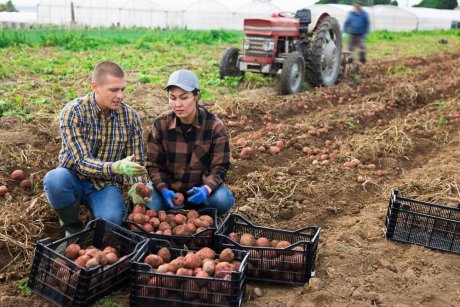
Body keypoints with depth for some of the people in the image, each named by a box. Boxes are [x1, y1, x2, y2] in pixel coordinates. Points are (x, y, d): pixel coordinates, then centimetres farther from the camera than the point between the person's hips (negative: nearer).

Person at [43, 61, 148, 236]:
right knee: (54, 179, -35)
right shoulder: (72, 112, -17)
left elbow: (136, 161, -3)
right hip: (74, 178, 0)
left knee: (112, 220, -31)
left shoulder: (129, 116, -7)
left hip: (106, 184, 0)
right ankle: (73, 228, -5)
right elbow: (83, 162, -24)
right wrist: (116, 167, -42)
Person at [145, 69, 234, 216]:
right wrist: (164, 190, -25)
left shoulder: (215, 126, -14)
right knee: (150, 204, -30)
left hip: (200, 189, 0)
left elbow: (220, 167, -12)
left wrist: (206, 189, -33)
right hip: (169, 189, 1)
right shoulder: (160, 124, -10)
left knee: (223, 199, -30)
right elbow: (154, 165, -5)